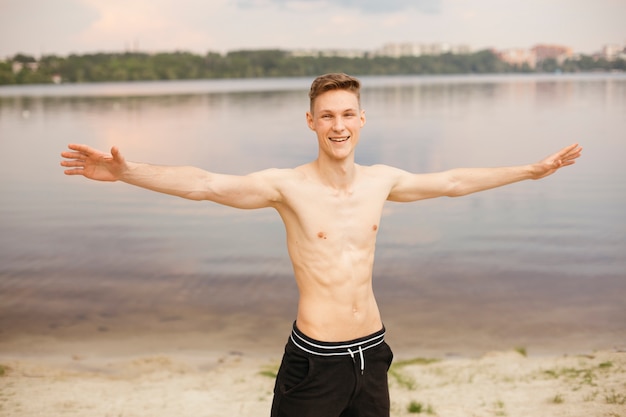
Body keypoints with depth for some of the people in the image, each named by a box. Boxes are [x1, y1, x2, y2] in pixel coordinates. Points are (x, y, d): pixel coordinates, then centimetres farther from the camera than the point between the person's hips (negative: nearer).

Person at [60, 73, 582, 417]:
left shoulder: (380, 180, 4)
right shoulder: (288, 186, -11)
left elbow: (452, 181, 17)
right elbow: (206, 184, -23)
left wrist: (533, 169, 24)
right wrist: (125, 171, -37)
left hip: (372, 349, 5)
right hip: (316, 358, -5)